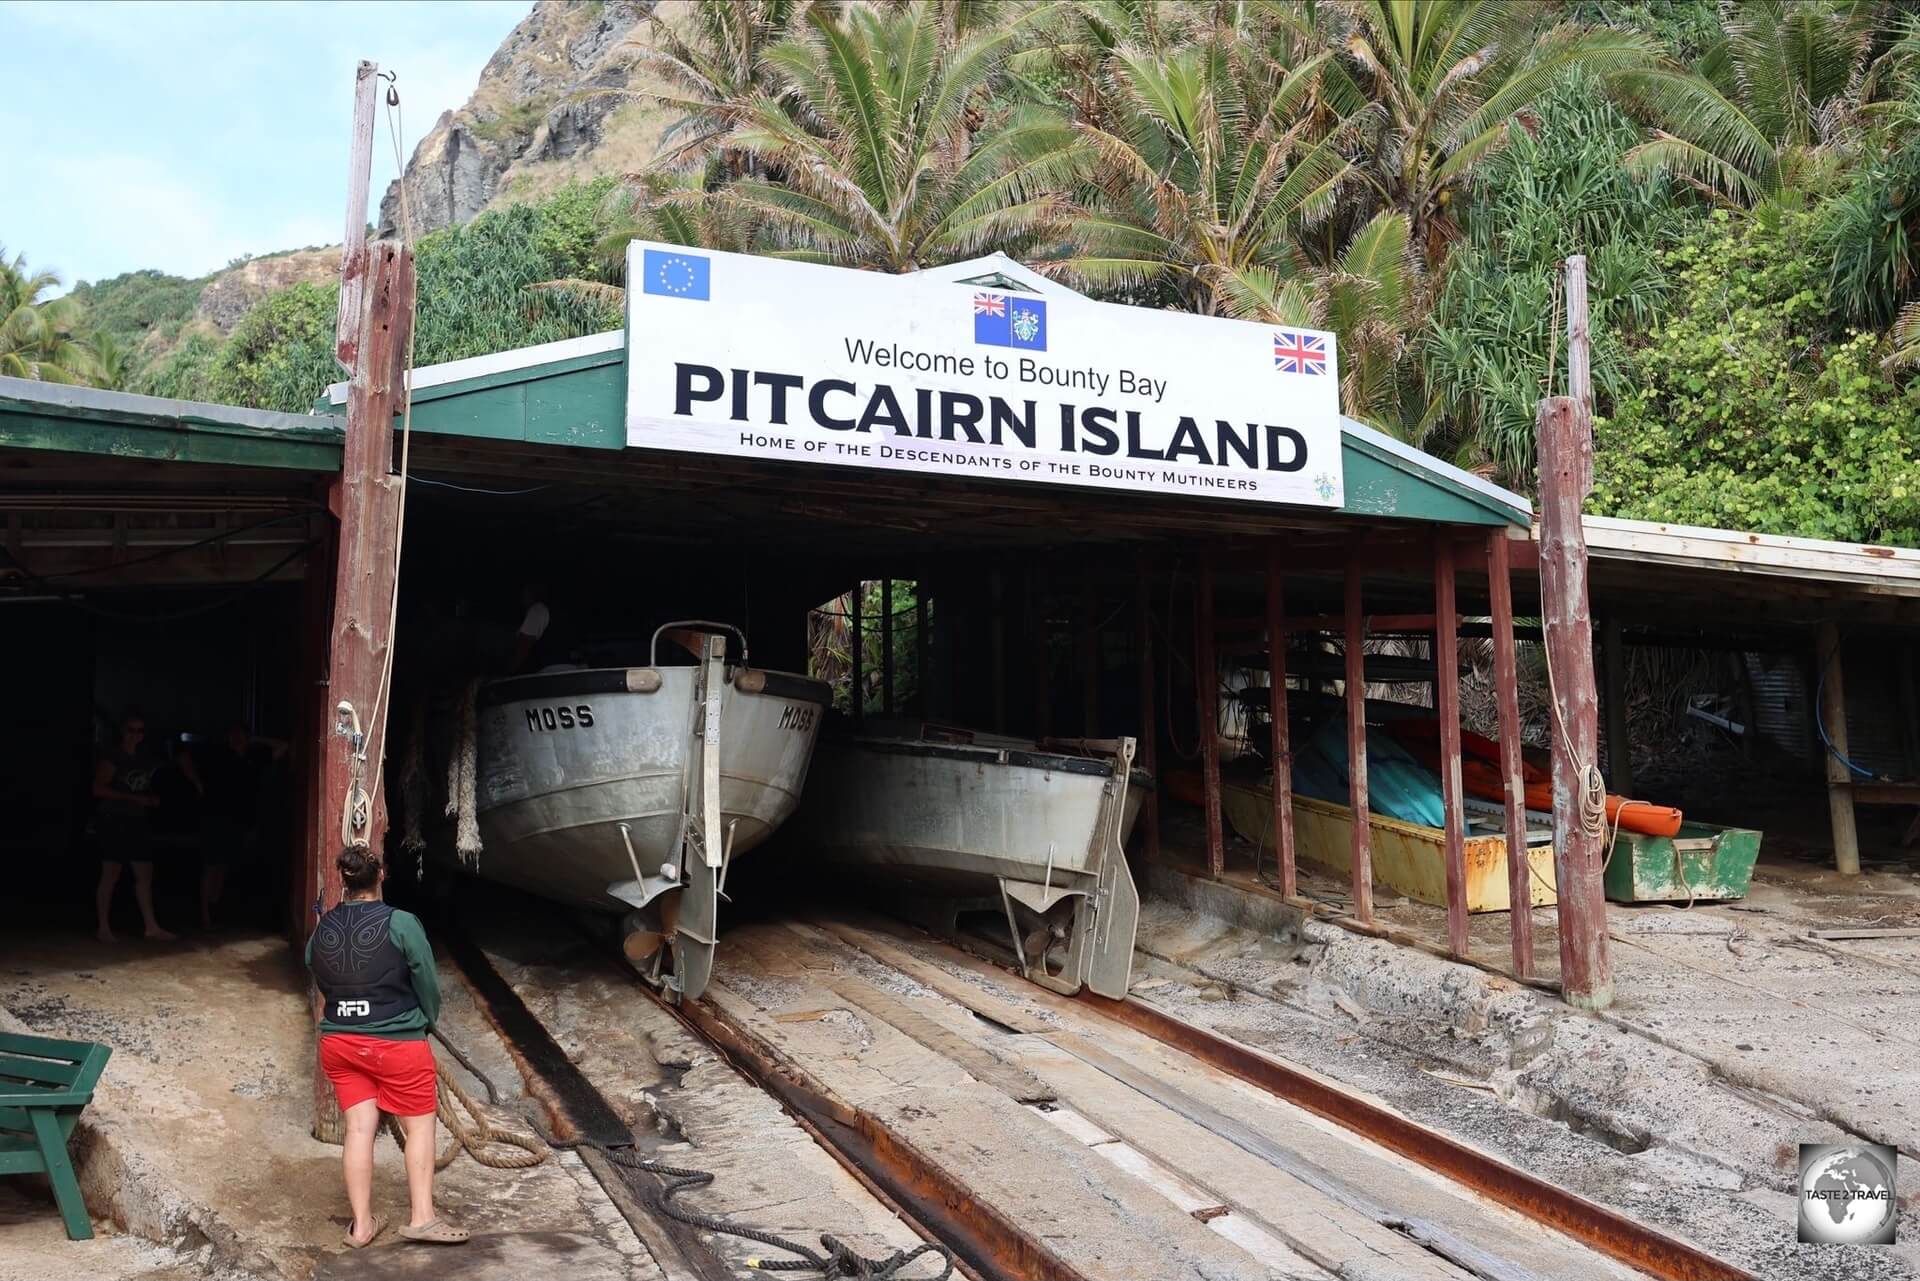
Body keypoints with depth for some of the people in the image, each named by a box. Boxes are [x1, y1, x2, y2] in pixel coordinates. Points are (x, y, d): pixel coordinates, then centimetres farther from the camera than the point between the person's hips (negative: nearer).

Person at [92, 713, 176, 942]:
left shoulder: (143, 758, 14)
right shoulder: (112, 756, -7)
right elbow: (99, 788, -15)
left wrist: (152, 799, 4)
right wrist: (133, 798, -19)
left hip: (137, 822, 7)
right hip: (113, 821, -7)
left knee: (145, 875, 4)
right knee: (111, 874, -4)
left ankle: (151, 927, 7)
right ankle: (103, 928, 6)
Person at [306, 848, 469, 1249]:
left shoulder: (320, 932, 1)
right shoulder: (401, 924, -15)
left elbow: (323, 986, 9)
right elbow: (428, 985, -8)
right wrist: (427, 1022, 11)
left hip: (339, 1043, 5)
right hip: (397, 1043, -5)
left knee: (359, 1129, 9)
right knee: (419, 1125, 7)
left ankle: (361, 1224, 12)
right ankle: (421, 1218, 6)